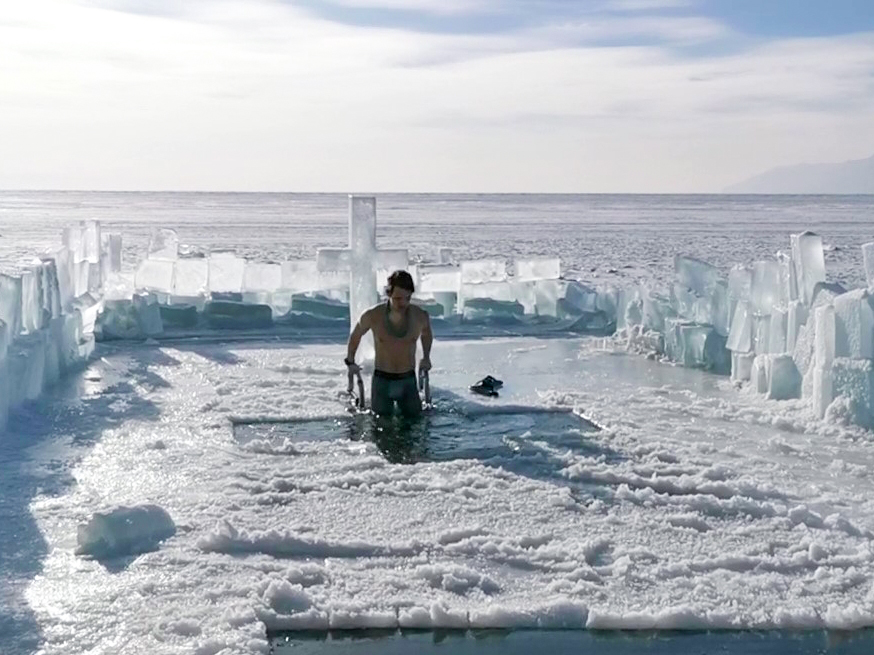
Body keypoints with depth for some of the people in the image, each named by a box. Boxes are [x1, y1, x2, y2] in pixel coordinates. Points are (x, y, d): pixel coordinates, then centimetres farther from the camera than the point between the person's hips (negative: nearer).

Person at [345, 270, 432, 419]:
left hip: (408, 380, 2)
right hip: (382, 381, -1)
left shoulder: (421, 316, -11)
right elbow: (355, 336, 6)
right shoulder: (373, 316, -15)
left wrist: (426, 358, 19)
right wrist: (350, 362, 14)